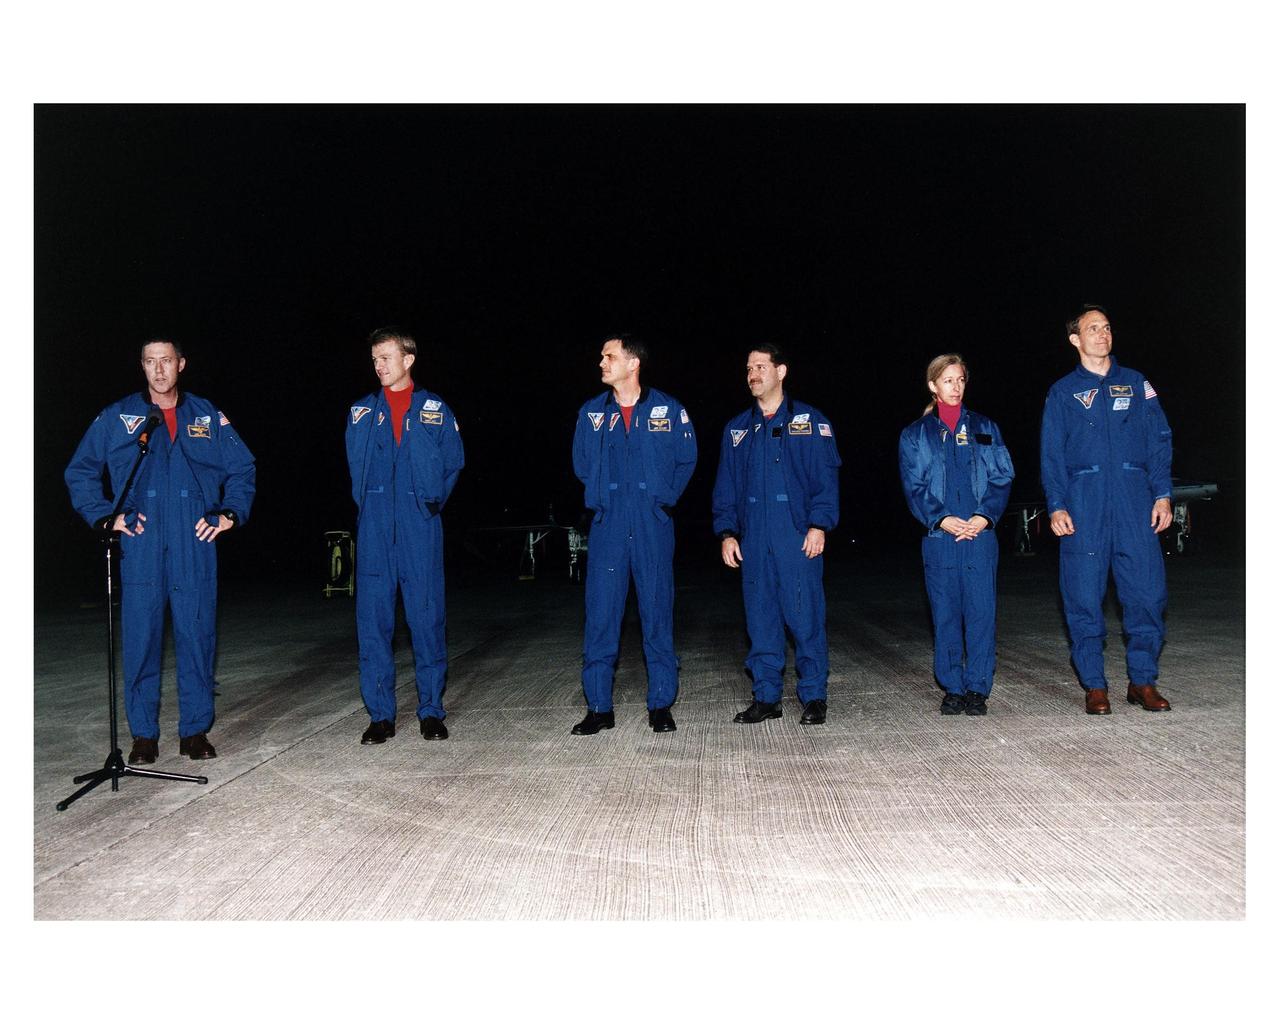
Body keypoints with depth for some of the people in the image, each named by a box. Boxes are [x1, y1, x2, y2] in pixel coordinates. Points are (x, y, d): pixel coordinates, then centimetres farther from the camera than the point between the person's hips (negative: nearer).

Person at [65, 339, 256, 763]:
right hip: (141, 550, 0)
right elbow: (79, 472, 12)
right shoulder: (116, 417, 8)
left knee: (197, 636, 3)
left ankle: (195, 730, 13)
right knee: (140, 639, 2)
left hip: (195, 549, 1)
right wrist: (105, 516, 1)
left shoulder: (207, 416, 10)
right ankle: (143, 735, 13)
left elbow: (242, 467, 15)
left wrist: (230, 513, 4)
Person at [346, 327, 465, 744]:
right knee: (373, 618, 1)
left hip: (420, 527, -2)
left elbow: (453, 464, 9)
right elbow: (355, 465, 18)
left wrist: (431, 502, 3)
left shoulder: (436, 411, 8)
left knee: (427, 615, 0)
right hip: (374, 529, 2)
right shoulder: (361, 412, 13)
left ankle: (431, 711, 10)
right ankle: (380, 714, 10)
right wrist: (370, 505, 9)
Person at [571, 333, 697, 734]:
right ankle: (599, 707, 9)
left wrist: (663, 499, 8)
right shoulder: (591, 413, 7)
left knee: (657, 612, 3)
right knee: (600, 614, 0)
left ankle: (661, 705, 13)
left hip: (653, 527, -1)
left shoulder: (668, 410, 1)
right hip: (607, 527, 2)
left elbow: (686, 460, 10)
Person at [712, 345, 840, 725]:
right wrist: (726, 532, 5)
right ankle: (766, 697, 15)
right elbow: (725, 487, 16)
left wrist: (819, 524, -12)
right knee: (760, 619, 6)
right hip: (752, 541, 4)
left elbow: (826, 476, -1)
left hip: (798, 538, -4)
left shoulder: (810, 421, 5)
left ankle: (813, 697, 9)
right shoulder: (736, 429, 16)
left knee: (806, 616, -3)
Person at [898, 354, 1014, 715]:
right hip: (938, 537, 0)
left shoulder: (984, 428, 13)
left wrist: (984, 516, -9)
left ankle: (977, 689, 7)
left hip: (980, 533, 0)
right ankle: (952, 688, 13)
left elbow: (1002, 477, 7)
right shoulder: (914, 435, 10)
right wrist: (942, 519, -12)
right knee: (945, 614, 3)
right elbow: (914, 486, 3)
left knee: (981, 612, -2)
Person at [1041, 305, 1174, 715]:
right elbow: (1051, 455, 6)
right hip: (1084, 501, -1)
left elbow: (1160, 441, 11)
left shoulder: (1136, 384, 14)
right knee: (1084, 596, -1)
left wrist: (1162, 494, 0)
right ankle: (1094, 685, 9)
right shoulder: (1062, 392, 11)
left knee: (1147, 589, -3)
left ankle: (1143, 680, 10)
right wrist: (1056, 506, -4)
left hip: (1135, 499, 1)